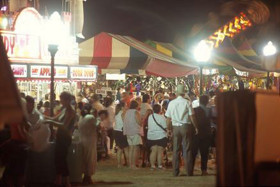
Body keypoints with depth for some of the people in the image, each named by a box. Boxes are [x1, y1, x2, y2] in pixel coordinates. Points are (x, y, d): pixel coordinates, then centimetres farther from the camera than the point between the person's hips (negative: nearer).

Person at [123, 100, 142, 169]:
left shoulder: (127, 112, 9)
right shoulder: (136, 112, -10)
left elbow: (125, 122, 9)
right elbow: (139, 122, -15)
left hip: (128, 132, 7)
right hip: (135, 132, -7)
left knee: (130, 148, 10)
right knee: (135, 149, -4)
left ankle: (130, 164, 10)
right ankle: (133, 165, -8)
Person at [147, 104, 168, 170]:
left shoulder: (150, 117, 2)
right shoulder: (162, 117, -11)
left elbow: (148, 126, 9)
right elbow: (165, 127, -9)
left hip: (151, 137, 4)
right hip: (161, 137, -4)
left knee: (153, 151, 7)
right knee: (160, 151, 2)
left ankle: (152, 165, 4)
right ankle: (159, 165, 1)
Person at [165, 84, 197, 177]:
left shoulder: (171, 103, 1)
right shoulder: (187, 103, -6)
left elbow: (168, 119, 4)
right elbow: (191, 117, -7)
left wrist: (169, 129, 14)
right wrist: (196, 127, 5)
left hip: (175, 127, 2)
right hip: (186, 126, -2)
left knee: (175, 150, 7)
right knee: (187, 149, 2)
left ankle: (175, 172, 8)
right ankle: (189, 171, 1)